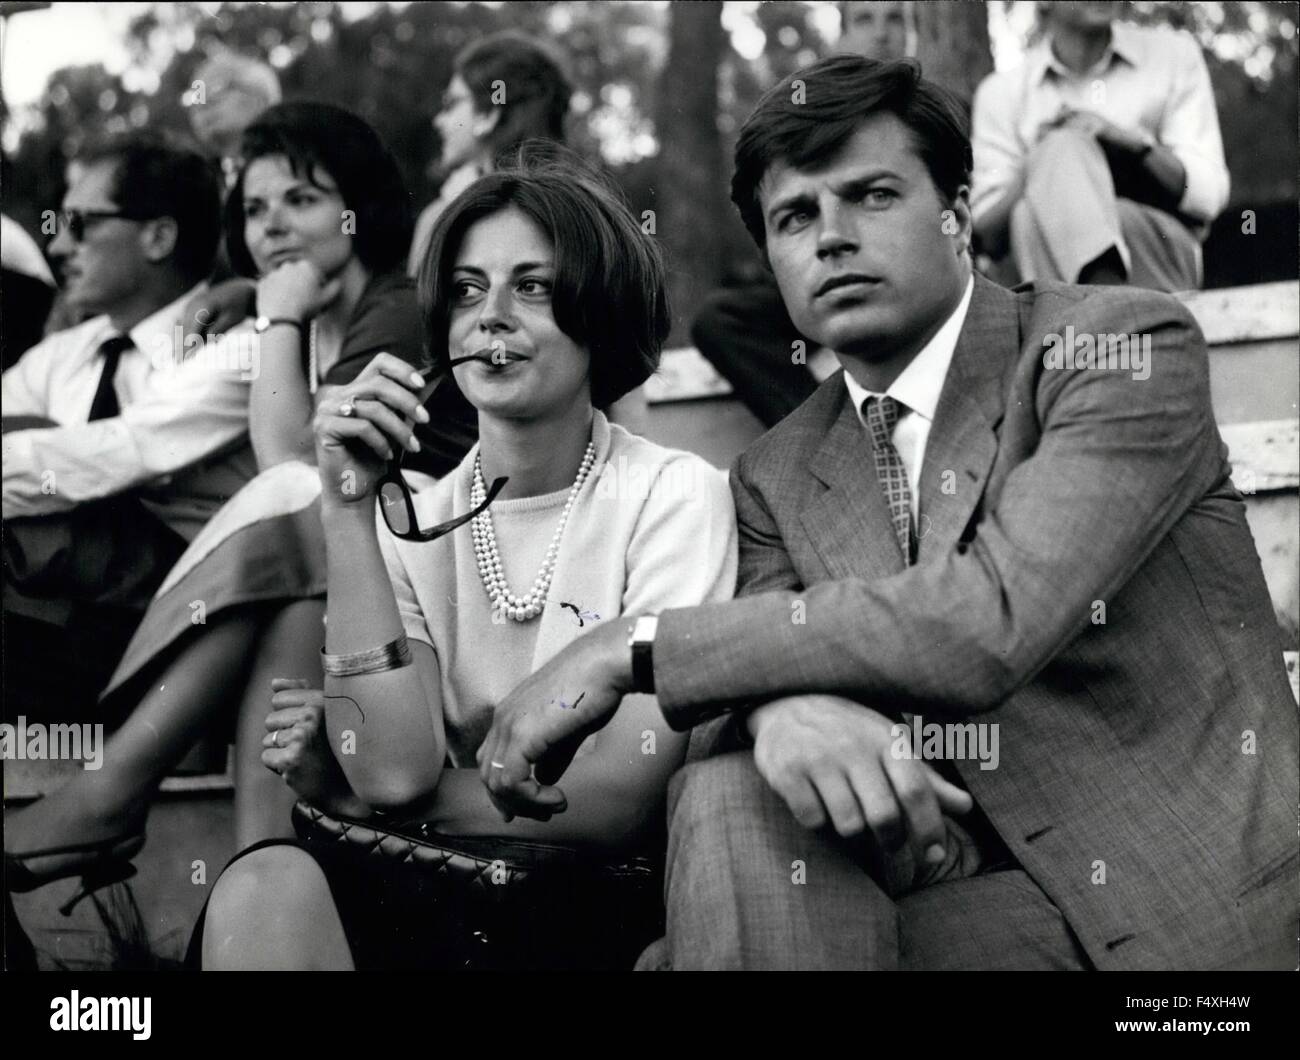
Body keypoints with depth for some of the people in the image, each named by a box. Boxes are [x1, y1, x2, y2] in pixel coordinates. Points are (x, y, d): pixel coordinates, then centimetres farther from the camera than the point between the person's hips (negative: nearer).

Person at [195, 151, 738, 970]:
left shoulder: (673, 496, -4)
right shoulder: (413, 523, 6)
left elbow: (626, 797, -12)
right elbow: (397, 770, -9)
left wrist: (350, 788, -5)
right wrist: (349, 510, -11)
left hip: (613, 902, -2)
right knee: (264, 887, -29)